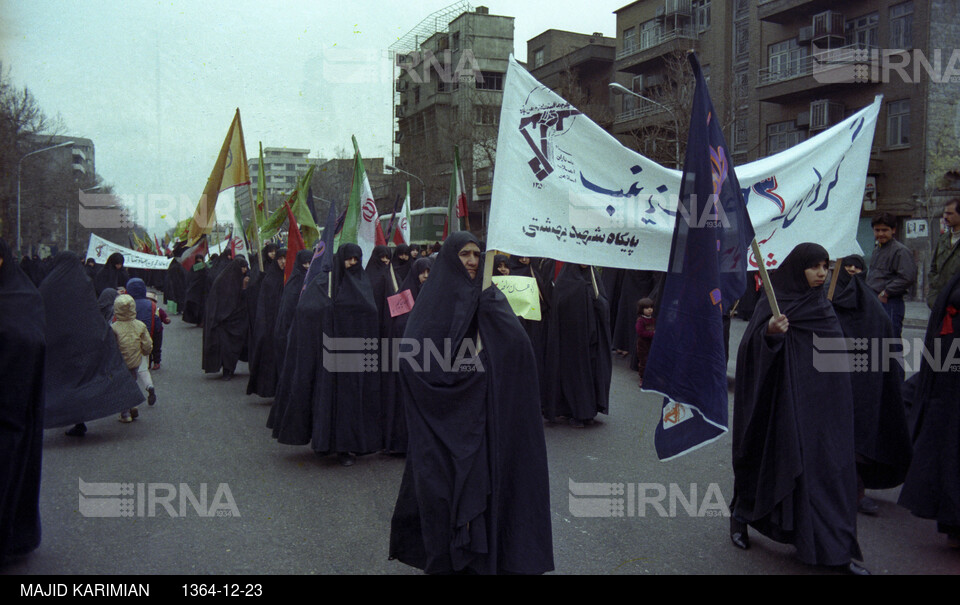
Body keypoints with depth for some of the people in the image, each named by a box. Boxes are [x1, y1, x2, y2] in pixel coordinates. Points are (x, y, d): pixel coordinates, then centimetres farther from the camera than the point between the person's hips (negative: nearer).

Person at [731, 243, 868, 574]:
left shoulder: (822, 305, 12)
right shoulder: (775, 303, -9)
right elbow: (754, 349, -21)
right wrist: (769, 333, -41)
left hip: (825, 406, 6)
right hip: (789, 402, -6)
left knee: (831, 468, 4)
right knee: (790, 464, 0)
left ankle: (838, 549, 11)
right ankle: (740, 515, 23)